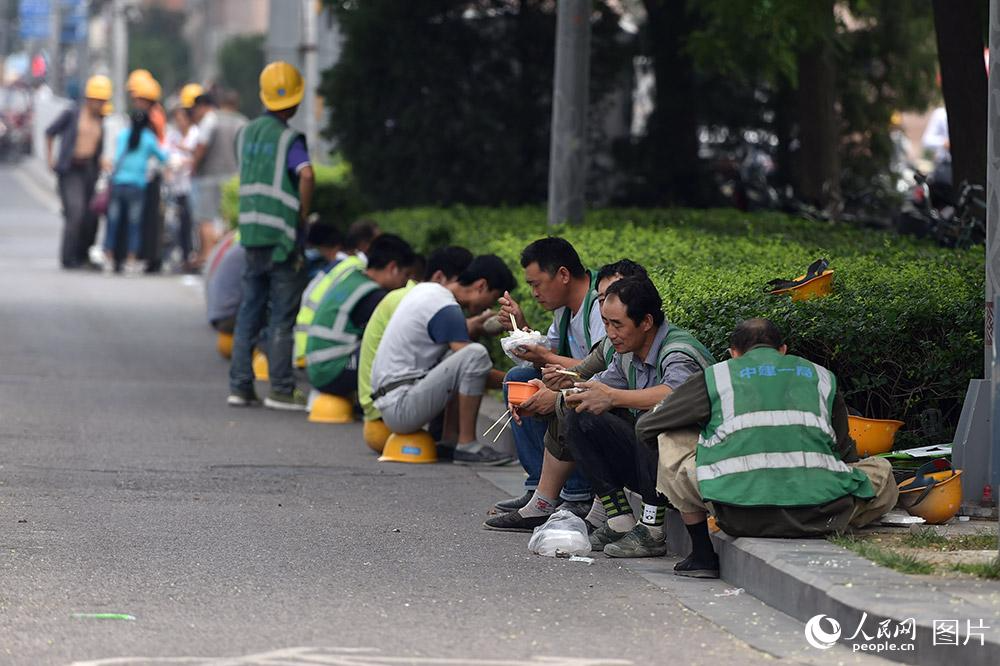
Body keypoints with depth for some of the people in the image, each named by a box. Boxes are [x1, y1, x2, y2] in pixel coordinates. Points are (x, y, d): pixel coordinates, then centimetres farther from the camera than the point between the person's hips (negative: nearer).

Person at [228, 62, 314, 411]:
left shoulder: (246, 133, 10)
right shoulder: (288, 138, -11)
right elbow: (306, 174, -27)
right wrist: (304, 214, -12)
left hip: (250, 232, 6)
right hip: (282, 236, -6)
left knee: (250, 311, 12)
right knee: (282, 315, -1)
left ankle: (240, 385, 12)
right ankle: (281, 389, 0)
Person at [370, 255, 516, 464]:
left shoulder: (426, 290, 15)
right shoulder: (446, 310, -15)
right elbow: (474, 361, -17)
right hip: (400, 408, -10)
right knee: (475, 354, -21)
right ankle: (466, 445, -16)